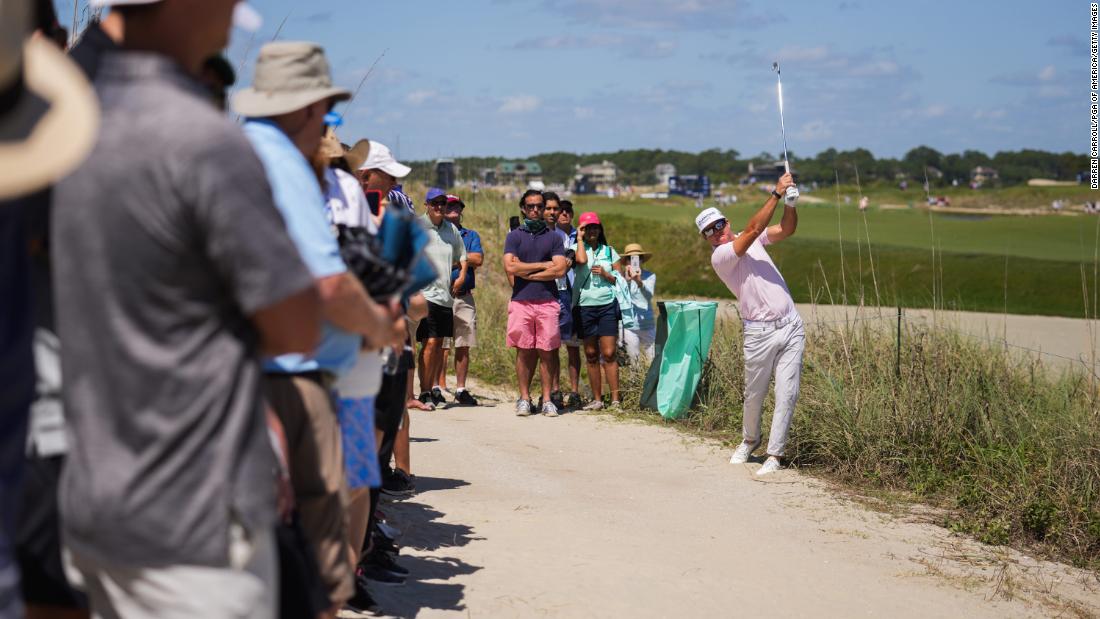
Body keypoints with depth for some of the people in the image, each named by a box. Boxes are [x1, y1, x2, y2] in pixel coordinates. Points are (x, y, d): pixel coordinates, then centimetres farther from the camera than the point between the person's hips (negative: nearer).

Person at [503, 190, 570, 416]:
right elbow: (510, 267, -6)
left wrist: (526, 273, -4)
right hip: (521, 301, 0)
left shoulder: (553, 238, 10)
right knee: (524, 352, 0)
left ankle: (546, 400, 4)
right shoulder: (514, 236, 9)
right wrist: (542, 265, -3)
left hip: (547, 301, 0)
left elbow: (560, 269, -3)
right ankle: (524, 398, 7)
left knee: (546, 353, 0)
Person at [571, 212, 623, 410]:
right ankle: (597, 399, 11)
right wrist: (579, 238, -6)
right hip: (585, 306, 0)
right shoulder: (576, 248, 5)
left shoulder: (609, 251, 12)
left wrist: (605, 274, -6)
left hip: (607, 305, 0)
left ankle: (615, 399, -5)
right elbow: (581, 260, -19)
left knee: (609, 353, -6)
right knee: (591, 354, 5)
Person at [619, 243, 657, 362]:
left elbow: (649, 295, -16)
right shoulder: (621, 276, -3)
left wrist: (639, 282, -35)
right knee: (632, 362, 2)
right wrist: (626, 280, -27)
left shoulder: (650, 276, 2)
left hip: (648, 325, 2)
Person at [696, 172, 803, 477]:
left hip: (791, 326, 4)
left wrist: (790, 201, -15)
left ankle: (774, 454, 3)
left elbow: (786, 229, 4)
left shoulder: (752, 241, 12)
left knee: (787, 393, -2)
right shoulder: (719, 257, -10)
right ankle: (750, 440, 35)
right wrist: (776, 193, -21)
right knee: (754, 394, 8)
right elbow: (753, 229, -20)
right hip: (760, 332, -4)